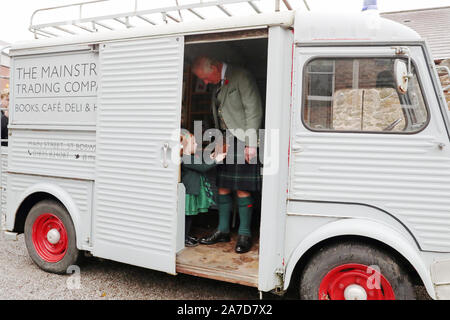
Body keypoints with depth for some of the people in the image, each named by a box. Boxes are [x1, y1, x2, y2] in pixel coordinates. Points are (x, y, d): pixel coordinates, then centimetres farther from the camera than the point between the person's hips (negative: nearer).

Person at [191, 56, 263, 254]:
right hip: (224, 141, 8)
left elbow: (254, 110, -12)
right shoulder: (217, 85, 16)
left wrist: (251, 143, -16)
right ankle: (223, 231, 19)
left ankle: (244, 234, 7)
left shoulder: (241, 77, -7)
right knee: (222, 187, 9)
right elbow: (218, 116, 16)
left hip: (243, 141, -8)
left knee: (242, 190, -5)